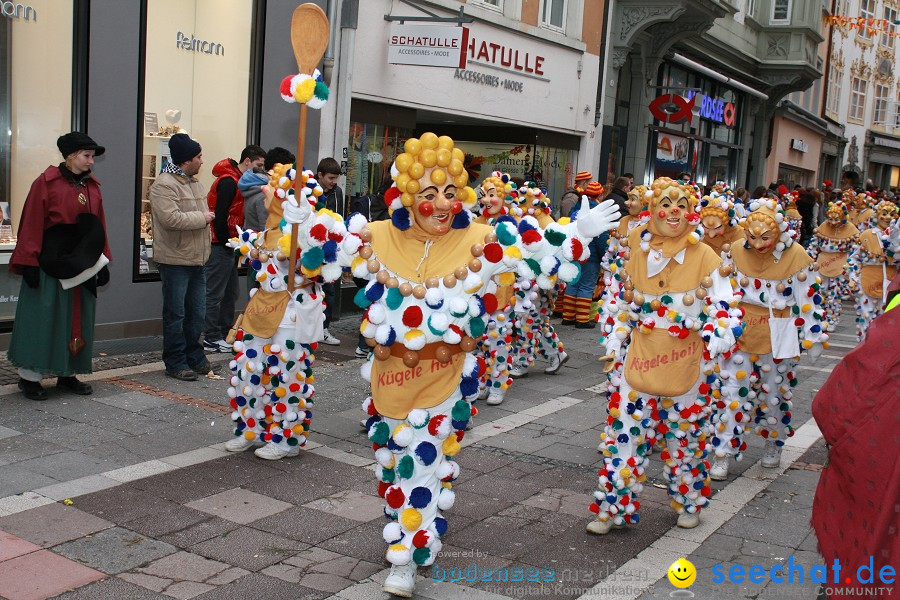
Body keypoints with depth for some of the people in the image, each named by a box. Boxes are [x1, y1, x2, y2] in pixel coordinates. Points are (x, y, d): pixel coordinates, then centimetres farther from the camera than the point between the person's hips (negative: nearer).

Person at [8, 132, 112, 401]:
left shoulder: (92, 186, 8)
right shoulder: (46, 182, -9)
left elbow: (99, 226, 10)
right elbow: (31, 225, -11)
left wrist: (103, 262, 7)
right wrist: (29, 263, -15)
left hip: (82, 265, 6)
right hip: (49, 264, -6)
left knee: (77, 319, 10)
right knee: (42, 318, 0)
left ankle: (68, 374, 21)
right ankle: (29, 377, 10)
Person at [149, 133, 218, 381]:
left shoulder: (194, 181, 15)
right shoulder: (164, 185, -15)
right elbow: (171, 218, -27)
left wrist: (207, 217, 12)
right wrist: (202, 218, -16)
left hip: (196, 259, 8)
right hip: (175, 260, -8)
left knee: (197, 312, 14)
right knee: (176, 314, 1)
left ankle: (194, 356, 26)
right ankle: (175, 362, 10)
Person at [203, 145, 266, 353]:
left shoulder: (239, 181, 16)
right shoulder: (229, 181, -15)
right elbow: (219, 215, -22)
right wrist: (226, 243, -14)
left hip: (228, 246, 10)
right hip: (220, 247, -10)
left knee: (230, 293, 15)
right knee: (215, 294, -3)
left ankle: (226, 333, 23)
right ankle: (211, 338, 3)